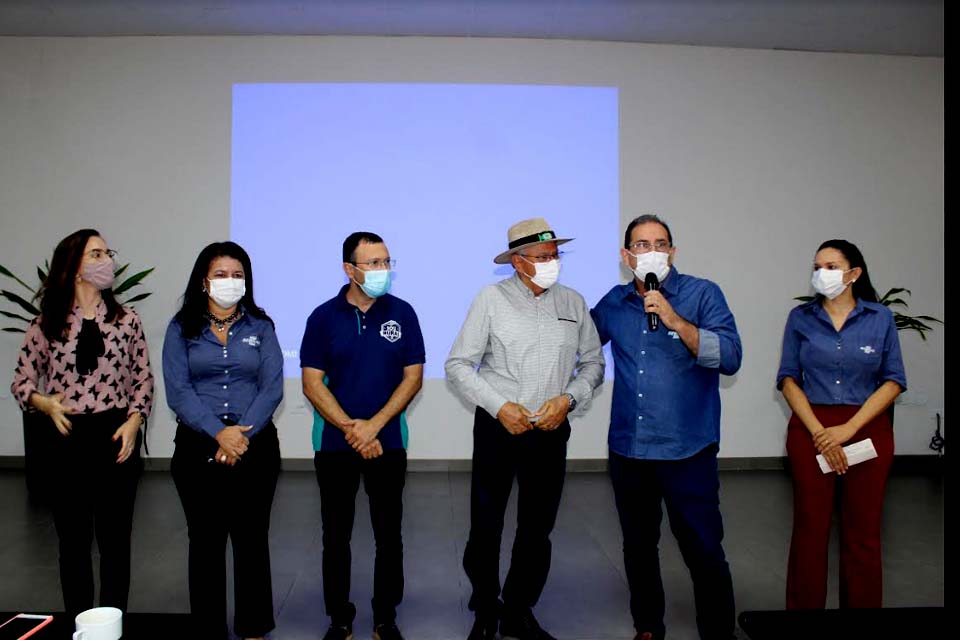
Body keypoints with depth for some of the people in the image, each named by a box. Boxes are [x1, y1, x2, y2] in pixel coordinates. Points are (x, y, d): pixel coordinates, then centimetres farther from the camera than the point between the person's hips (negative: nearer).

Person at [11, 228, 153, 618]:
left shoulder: (126, 319, 3)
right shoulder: (46, 324, 1)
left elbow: (143, 378, 5)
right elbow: (21, 383, 6)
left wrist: (134, 421, -9)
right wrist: (45, 403, -14)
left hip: (116, 437, 0)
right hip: (66, 440, 0)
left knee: (115, 539, 8)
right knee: (73, 541, 11)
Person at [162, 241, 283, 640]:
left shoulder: (260, 327, 5)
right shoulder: (181, 328, 3)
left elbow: (272, 388, -3)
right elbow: (178, 391, -6)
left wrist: (242, 435, -15)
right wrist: (219, 433, -17)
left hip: (255, 445, 1)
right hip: (198, 447, 0)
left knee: (251, 538, 8)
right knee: (205, 540, 8)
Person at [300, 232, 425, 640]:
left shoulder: (402, 313, -1)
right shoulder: (323, 316, -2)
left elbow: (413, 377, -3)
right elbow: (312, 382, -5)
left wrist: (373, 425, -13)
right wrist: (350, 429, -14)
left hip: (388, 442, 0)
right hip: (334, 443, 0)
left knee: (389, 533, 8)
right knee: (336, 534, 10)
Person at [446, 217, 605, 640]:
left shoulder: (573, 302, 4)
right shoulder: (491, 299, -5)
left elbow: (593, 363, 9)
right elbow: (458, 364, -5)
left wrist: (567, 398, -8)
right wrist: (500, 406, -13)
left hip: (551, 431, 3)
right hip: (497, 428, -2)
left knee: (537, 530, 11)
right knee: (485, 527, 4)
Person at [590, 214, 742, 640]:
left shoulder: (703, 294, -5)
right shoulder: (614, 302, 6)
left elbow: (730, 358, -16)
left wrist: (675, 321, -24)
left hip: (688, 450, -4)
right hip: (627, 449, 4)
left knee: (704, 553, 0)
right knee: (638, 548, 17)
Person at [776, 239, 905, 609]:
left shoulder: (880, 318, 3)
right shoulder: (800, 318, 4)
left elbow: (893, 382, 0)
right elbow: (788, 379, 2)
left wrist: (848, 429, -11)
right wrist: (818, 431, -9)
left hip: (867, 429, 0)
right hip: (810, 430, 0)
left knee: (863, 534, 4)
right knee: (810, 530, 3)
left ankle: (861, 605, 19)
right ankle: (804, 606, 17)